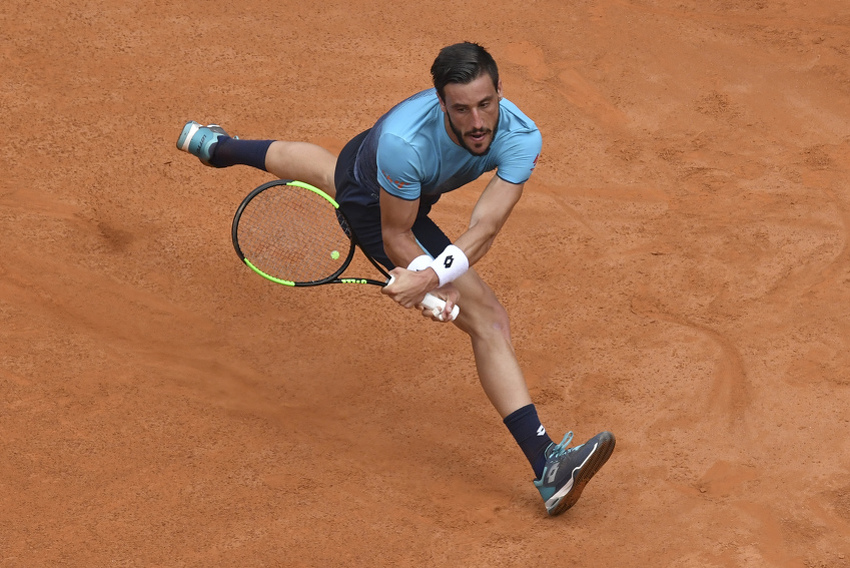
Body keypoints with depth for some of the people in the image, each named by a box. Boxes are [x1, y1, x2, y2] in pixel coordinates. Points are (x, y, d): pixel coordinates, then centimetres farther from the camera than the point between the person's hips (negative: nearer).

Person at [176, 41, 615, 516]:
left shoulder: (520, 137, -35)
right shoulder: (404, 141, -44)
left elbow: (485, 229, -38)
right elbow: (396, 236, -29)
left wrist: (429, 278, -50)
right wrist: (441, 289, -37)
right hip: (375, 207, -6)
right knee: (487, 319, -17)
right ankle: (548, 468, -21)